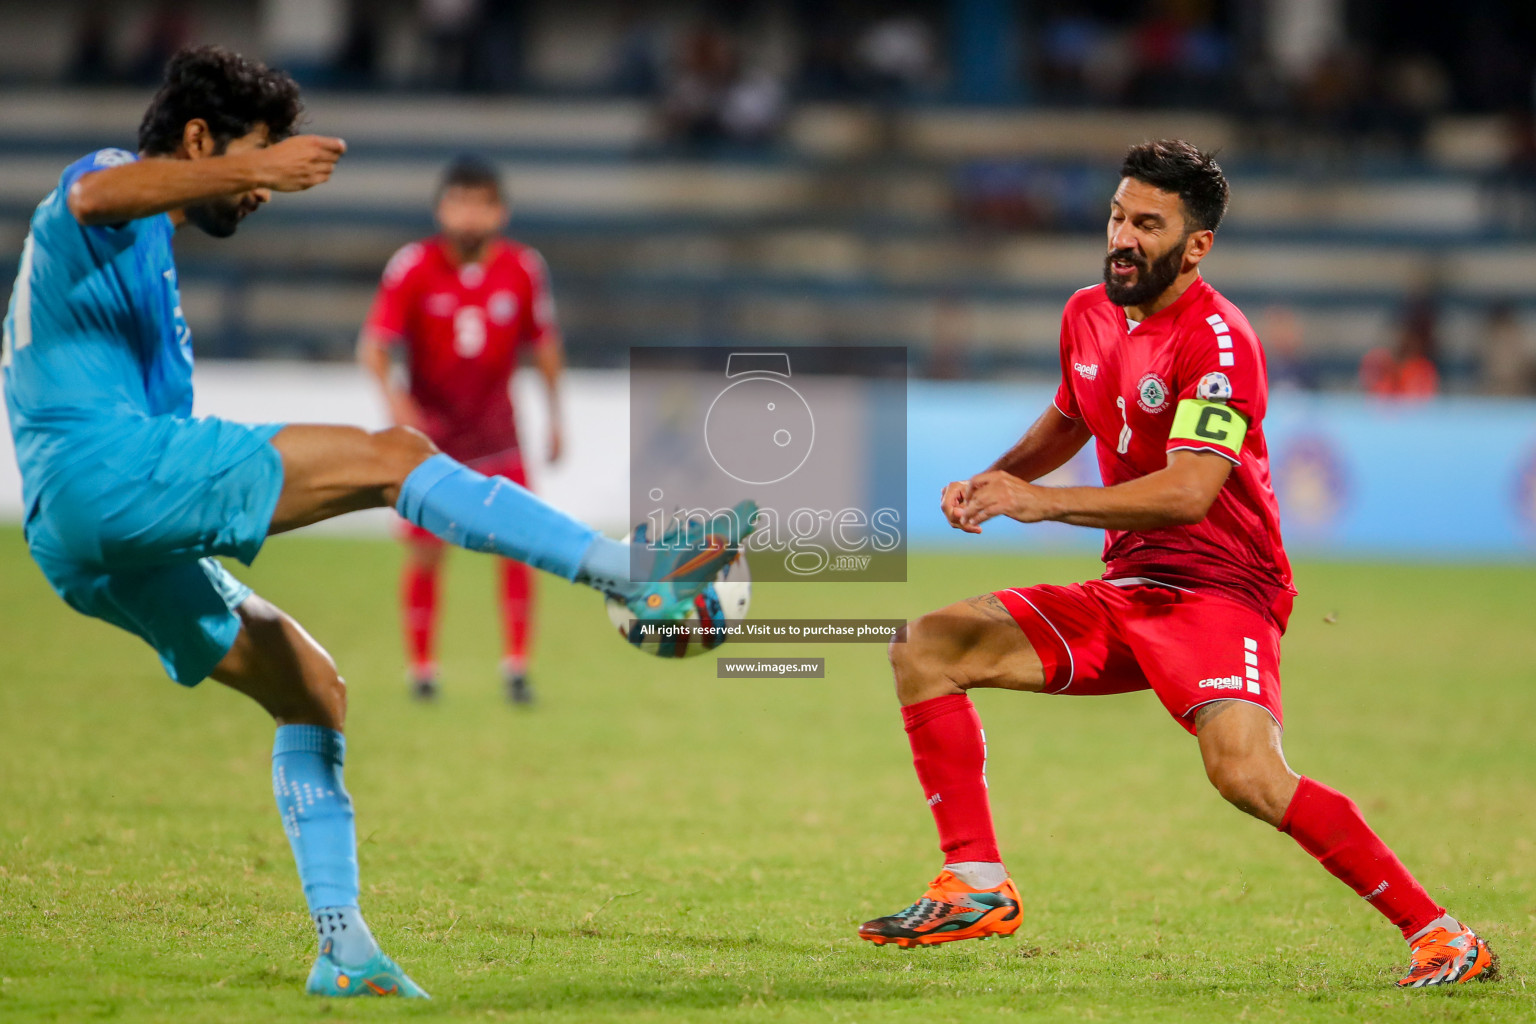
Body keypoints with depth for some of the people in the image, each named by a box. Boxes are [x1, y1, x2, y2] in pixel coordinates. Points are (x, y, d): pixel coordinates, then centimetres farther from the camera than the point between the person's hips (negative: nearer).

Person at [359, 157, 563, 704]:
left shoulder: (523, 268, -5)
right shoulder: (413, 267, -12)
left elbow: (544, 342, 9)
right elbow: (375, 341, -15)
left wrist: (556, 417, 12)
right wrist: (392, 394, -33)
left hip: (494, 427, 2)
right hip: (428, 425, -2)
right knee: (425, 551, -1)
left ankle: (515, 664, -3)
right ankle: (421, 667, 14)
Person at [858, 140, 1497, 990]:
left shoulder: (1217, 341, -18)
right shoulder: (1087, 315, 7)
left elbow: (1189, 491, -30)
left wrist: (1043, 502, -33)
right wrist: (990, 482, 13)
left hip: (1218, 591, -8)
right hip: (1124, 592, 8)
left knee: (1245, 771, -32)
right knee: (925, 649, -2)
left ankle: (1439, 934, -22)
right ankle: (978, 889, -3)